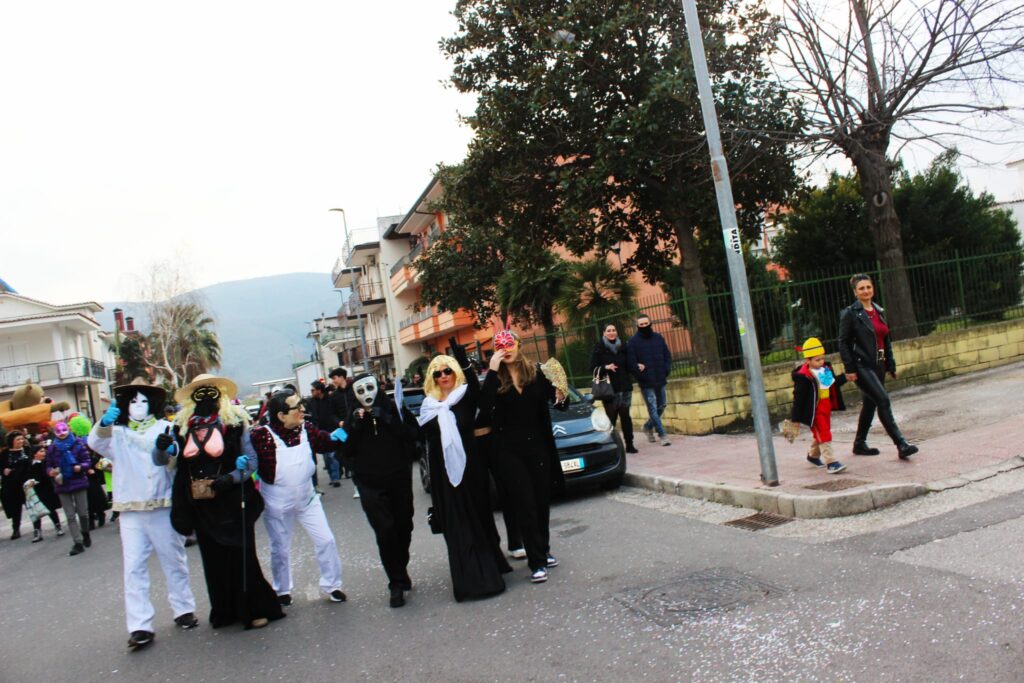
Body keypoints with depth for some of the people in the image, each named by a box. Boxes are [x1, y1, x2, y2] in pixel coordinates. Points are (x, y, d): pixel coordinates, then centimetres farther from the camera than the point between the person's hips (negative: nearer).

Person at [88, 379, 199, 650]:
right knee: (133, 568, -3)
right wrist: (104, 423, -31)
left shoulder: (165, 428, 5)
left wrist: (170, 451, -28)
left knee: (174, 562, 11)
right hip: (131, 511, 1)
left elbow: (176, 465, -4)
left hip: (163, 508, -1)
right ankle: (140, 626, 0)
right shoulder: (117, 433, 9)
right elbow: (96, 443, -11)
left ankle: (184, 609, 26)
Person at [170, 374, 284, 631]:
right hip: (201, 505, 4)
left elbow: (250, 463, -7)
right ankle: (225, 611, 26)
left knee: (241, 556, -2)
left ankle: (255, 609, 11)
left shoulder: (235, 422, -3)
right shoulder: (182, 427, 7)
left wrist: (227, 480, -19)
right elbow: (177, 465, 8)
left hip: (232, 501, -4)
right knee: (213, 558, 11)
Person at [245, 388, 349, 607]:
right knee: (280, 549, 14)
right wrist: (242, 461, -37)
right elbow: (247, 454, -15)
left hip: (307, 498, 4)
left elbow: (324, 442, 5)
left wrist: (336, 436, -15)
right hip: (277, 505, -3)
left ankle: (331, 585, 26)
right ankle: (282, 591, 38)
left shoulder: (306, 429, -9)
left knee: (326, 541, 6)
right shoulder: (262, 435, -24)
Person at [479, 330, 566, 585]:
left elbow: (550, 393, 17)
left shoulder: (535, 373, 2)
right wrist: (492, 371, -24)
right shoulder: (495, 378, -5)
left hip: (537, 446, 3)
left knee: (542, 502, 12)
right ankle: (537, 562, 3)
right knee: (525, 505, -2)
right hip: (509, 450, -3)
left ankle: (543, 551, 31)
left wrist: (559, 395, -6)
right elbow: (484, 406, -22)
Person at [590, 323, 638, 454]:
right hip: (609, 388, -3)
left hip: (624, 387, 3)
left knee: (625, 416, 1)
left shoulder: (622, 346, 11)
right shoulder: (599, 348, 0)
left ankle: (629, 444, 7)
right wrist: (605, 367, -20)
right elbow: (593, 368, -4)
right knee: (611, 417, -3)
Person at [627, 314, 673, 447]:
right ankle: (662, 435, 3)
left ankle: (648, 427, 34)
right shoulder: (633, 341, -5)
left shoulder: (658, 338, 7)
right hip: (646, 383, -5)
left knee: (661, 406, 13)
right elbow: (631, 363, -8)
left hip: (660, 381, 5)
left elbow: (667, 356, 12)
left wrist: (665, 372, 0)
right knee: (653, 408, -5)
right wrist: (641, 375, -14)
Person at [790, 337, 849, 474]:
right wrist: (796, 418, -17)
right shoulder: (803, 376, -21)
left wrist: (844, 377, 7)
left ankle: (813, 455, 41)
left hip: (826, 406, 8)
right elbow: (799, 397, -19)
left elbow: (833, 383, 22)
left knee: (820, 433, 21)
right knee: (823, 435, -8)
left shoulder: (826, 368, 3)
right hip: (814, 410, -8)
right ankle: (830, 462, -4)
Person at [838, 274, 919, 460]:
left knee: (870, 404, 13)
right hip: (862, 366, -7)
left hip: (878, 366, 7)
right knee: (883, 400, -15)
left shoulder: (879, 311, 12)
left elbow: (886, 340, 17)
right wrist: (849, 369, -14)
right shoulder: (850, 313, -8)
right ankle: (901, 445, -14)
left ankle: (860, 444, 25)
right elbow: (843, 343, -9)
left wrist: (891, 365, 14)